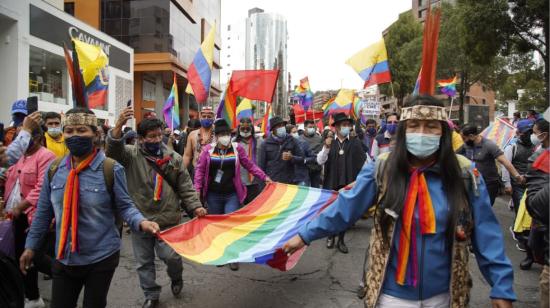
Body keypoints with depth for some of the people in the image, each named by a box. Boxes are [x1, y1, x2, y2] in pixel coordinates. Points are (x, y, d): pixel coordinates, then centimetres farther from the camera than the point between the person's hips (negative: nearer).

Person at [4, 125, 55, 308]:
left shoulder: (45, 156, -13)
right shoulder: (20, 155, 14)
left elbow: (41, 188, -21)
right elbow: (11, 181, 20)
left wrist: (20, 207, -20)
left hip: (35, 215, -9)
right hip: (19, 216, 9)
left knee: (33, 256, -7)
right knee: (21, 255, 14)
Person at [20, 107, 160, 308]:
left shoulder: (110, 169, -13)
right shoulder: (54, 169, 0)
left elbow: (124, 206, -8)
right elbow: (44, 212, 9)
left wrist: (141, 223, -28)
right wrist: (31, 246, 12)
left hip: (101, 257, -3)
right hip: (63, 258, 4)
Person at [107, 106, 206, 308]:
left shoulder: (173, 157, 1)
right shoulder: (131, 154, -4)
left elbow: (185, 186, 4)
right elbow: (114, 149, -26)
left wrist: (195, 206, -7)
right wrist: (118, 126, -42)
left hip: (168, 220, 0)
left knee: (171, 256, -3)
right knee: (144, 262, 12)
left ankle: (176, 278, 32)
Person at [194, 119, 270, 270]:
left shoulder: (237, 148, -3)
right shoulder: (208, 149, -3)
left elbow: (250, 166, 3)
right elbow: (200, 169, 0)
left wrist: (264, 177, -2)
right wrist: (197, 189, -8)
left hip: (232, 195, -1)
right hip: (213, 195, 1)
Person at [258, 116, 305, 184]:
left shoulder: (291, 140, 5)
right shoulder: (266, 144, 2)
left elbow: (302, 159, 6)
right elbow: (261, 165, 4)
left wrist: (292, 158, -14)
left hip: (290, 183, 1)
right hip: (272, 183, -1)